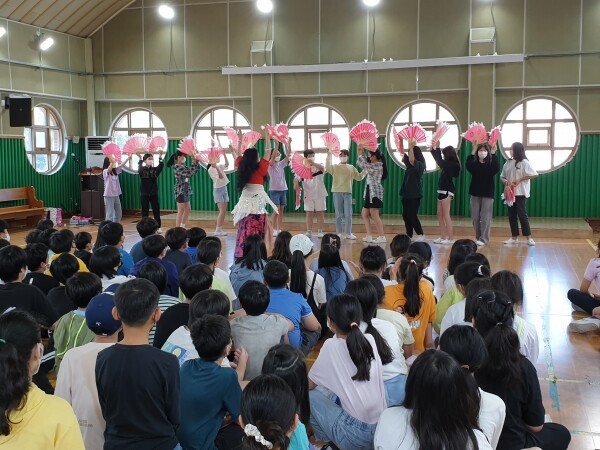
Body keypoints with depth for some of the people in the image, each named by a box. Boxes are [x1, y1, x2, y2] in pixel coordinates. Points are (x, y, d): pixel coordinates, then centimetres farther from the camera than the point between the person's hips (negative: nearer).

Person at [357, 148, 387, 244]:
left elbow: (365, 165, -16)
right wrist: (360, 153, 12)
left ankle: (382, 237, -8)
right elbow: (361, 164, 21)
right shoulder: (373, 165, 18)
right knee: (364, 214, 9)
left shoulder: (378, 165, -10)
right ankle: (368, 236, 10)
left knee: (374, 215, -11)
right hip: (369, 192, 10)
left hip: (375, 192, -10)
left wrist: (361, 154, -6)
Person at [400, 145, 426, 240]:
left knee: (412, 215, -10)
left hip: (415, 195, -9)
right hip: (407, 194, 9)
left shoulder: (420, 164, -12)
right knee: (405, 215, 8)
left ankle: (421, 235, -3)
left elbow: (411, 159, -30)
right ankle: (409, 235, 13)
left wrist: (411, 147, -21)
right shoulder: (411, 165, 12)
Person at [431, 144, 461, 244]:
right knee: (440, 214, 9)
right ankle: (443, 237, 12)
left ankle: (450, 238, -6)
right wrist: (437, 148, 19)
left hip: (447, 191, -9)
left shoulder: (452, 165, -14)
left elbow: (439, 161, -18)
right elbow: (440, 161, 25)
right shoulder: (448, 164, 10)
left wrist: (434, 148, -7)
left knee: (446, 215, -8)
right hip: (442, 190, 9)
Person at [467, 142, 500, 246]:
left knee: (485, 217, -4)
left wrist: (493, 154, -23)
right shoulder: (474, 164, 3)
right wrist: (473, 152, -21)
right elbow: (468, 166, -18)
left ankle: (484, 239, -2)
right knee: (475, 217, 5)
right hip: (475, 193, 3)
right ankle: (478, 237, 16)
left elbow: (496, 169, -21)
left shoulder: (490, 164, -1)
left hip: (488, 193, -3)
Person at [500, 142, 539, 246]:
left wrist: (519, 180, -16)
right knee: (511, 216, 7)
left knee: (522, 215, -7)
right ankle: (514, 237, 13)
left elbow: (534, 174, -12)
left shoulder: (524, 162, -7)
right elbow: (502, 176, 14)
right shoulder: (508, 163, 9)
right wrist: (506, 182, -8)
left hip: (520, 193, -6)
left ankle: (529, 238, -1)